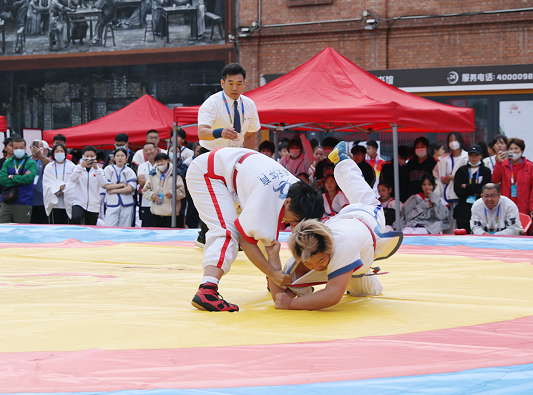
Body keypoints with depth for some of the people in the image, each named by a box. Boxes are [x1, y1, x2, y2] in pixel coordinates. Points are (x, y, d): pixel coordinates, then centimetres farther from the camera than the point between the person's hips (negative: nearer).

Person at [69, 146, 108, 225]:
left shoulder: (98, 170, 7)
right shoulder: (78, 168, 6)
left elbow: (103, 184, -10)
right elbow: (72, 179, -13)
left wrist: (96, 169, -21)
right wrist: (81, 166, -25)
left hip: (93, 206, 2)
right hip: (79, 203, -2)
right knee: (75, 219, -32)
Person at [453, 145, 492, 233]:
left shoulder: (486, 171, 10)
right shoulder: (462, 170, 14)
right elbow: (457, 190, 2)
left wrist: (466, 186, -3)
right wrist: (475, 192, -7)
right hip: (463, 210, 2)